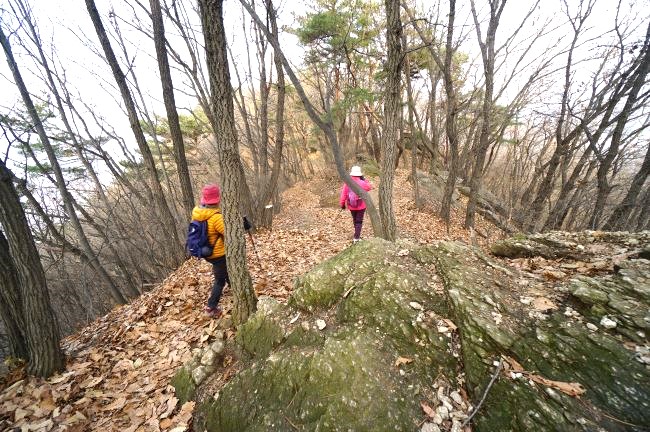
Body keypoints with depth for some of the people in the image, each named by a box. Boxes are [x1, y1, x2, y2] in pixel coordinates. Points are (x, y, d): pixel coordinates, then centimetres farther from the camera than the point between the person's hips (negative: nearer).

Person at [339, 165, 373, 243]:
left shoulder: (347, 183, -10)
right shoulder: (362, 183, -17)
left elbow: (343, 195, -7)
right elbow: (369, 187, 2)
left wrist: (342, 204, 5)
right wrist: (363, 179, 1)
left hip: (351, 206, 3)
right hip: (361, 206, -3)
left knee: (355, 220, 21)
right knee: (359, 221, 5)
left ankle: (357, 234, 39)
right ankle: (356, 238, 2)